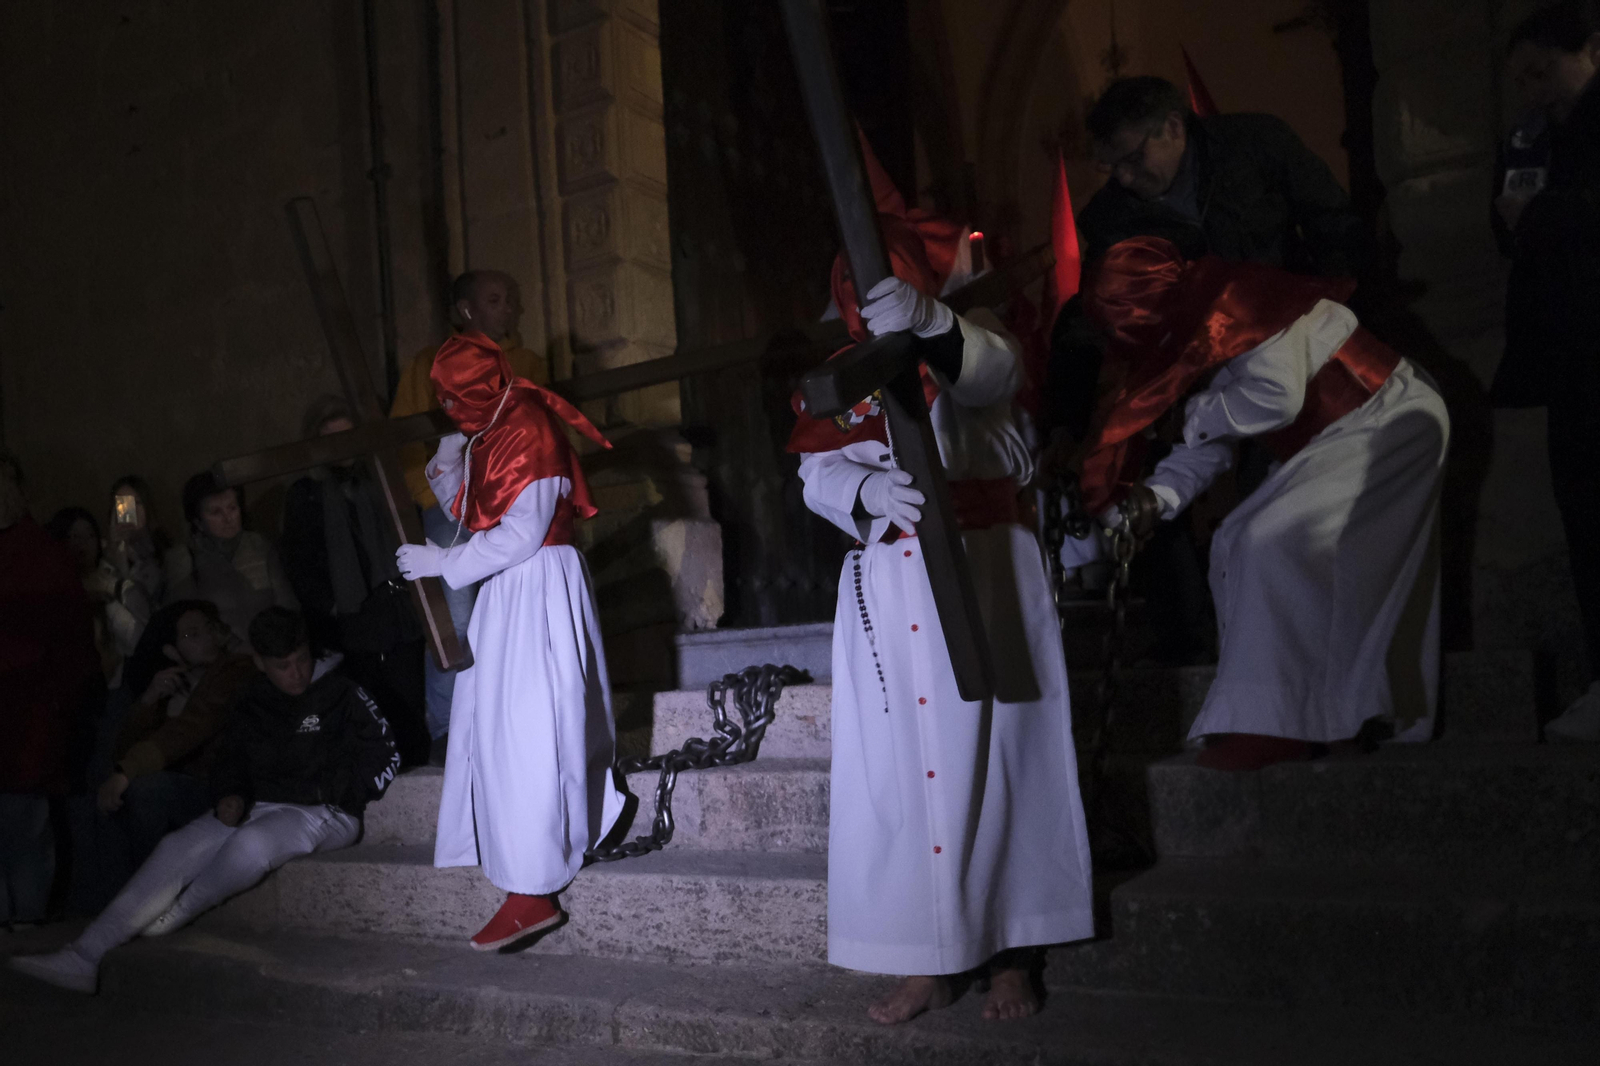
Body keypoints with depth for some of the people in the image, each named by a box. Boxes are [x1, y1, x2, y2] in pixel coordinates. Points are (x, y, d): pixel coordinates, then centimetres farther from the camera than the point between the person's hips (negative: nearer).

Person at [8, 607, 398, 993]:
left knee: (250, 843, -35)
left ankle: (175, 915, -9)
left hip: (323, 814, -6)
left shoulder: (341, 694, -5)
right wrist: (230, 795, -3)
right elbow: (229, 761, 20)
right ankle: (83, 957, -15)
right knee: (176, 848, -14)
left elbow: (384, 760, -4)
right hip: (256, 808, 6)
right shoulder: (252, 705, 11)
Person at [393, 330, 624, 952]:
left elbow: (522, 533, -20)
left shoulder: (530, 429, -15)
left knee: (523, 735, -9)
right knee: (497, 724, 13)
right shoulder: (487, 435, 14)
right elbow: (475, 519, 17)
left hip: (536, 590, -9)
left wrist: (441, 562, -15)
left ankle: (531, 892, -5)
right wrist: (449, 475, 0)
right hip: (506, 591, 9)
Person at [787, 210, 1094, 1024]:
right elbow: (818, 473, -2)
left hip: (983, 569, -2)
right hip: (885, 584, 3)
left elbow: (991, 371, -22)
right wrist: (867, 488, -26)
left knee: (994, 757, 0)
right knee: (897, 769, 1)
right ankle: (927, 964, 11)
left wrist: (928, 321, -44)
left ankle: (1009, 954, 12)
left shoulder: (969, 343, 3)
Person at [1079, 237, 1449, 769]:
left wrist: (1190, 416, -18)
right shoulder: (1197, 334, 7)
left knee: (1273, 541, -21)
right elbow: (1209, 447, 7)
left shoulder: (1235, 302, -22)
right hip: (1329, 437, 10)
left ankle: (1273, 725, -13)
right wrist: (1156, 495, -10)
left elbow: (1277, 396, -32)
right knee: (1237, 543, 5)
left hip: (1387, 422, -10)